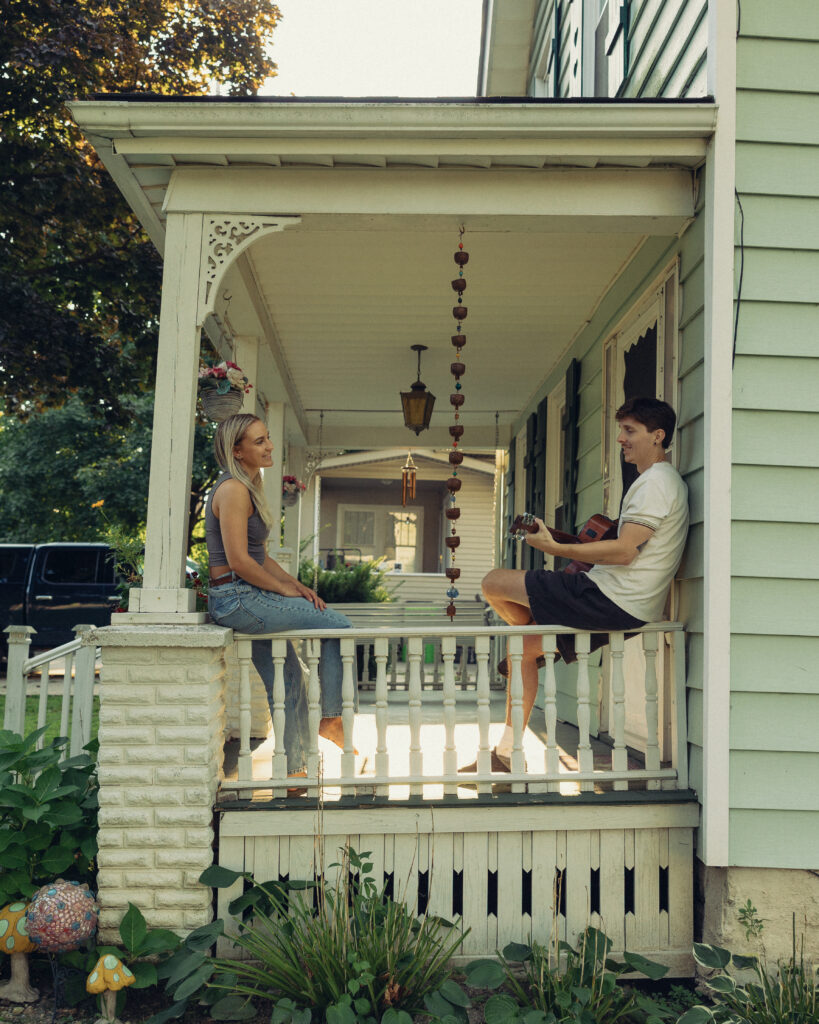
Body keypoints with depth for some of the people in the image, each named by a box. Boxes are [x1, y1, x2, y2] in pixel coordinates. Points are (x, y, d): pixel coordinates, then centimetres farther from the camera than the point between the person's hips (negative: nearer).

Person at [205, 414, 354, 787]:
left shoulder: (248, 488, 17)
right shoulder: (233, 490, -15)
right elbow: (238, 561, -22)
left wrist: (297, 585, 7)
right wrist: (284, 589, -11)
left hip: (246, 601, 10)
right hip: (238, 599, -10)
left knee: (288, 680, 14)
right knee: (338, 625, -5)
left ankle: (293, 770, 23)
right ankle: (331, 718, 5)